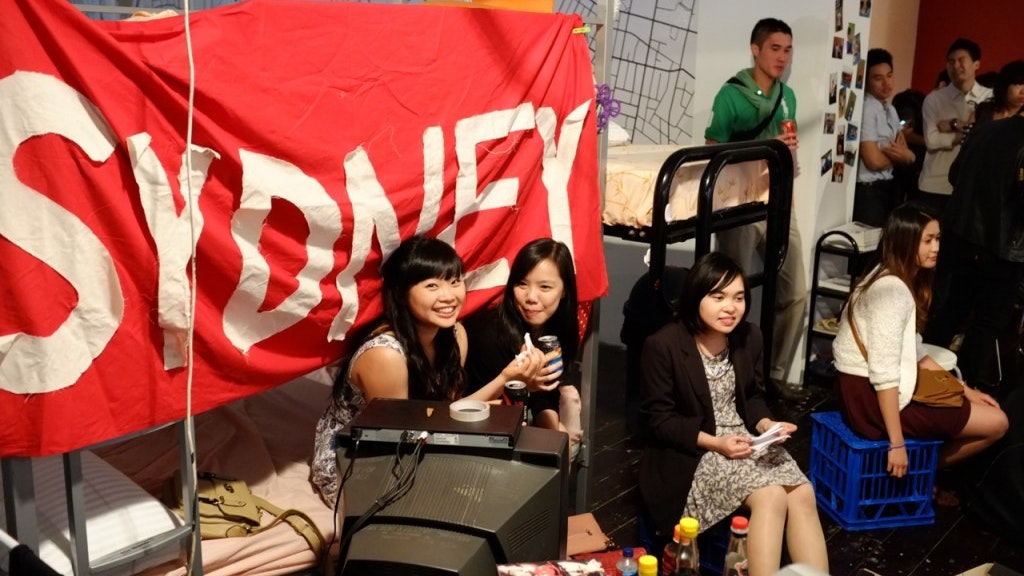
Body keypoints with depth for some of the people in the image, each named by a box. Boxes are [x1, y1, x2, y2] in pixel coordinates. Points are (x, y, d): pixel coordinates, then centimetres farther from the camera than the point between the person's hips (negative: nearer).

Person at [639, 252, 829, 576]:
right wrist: (714, 442, -22)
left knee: (802, 494, -18)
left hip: (744, 436, 6)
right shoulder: (663, 345, -17)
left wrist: (765, 424, -11)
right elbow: (659, 418, -13)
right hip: (691, 451, -6)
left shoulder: (749, 337, 1)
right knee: (771, 496, -26)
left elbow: (754, 397, 12)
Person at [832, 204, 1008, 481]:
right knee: (996, 422, -3)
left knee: (985, 410, 21)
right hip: (872, 397, -10)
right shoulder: (892, 290, -20)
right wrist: (897, 445, -24)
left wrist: (966, 391, 14)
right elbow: (883, 373, -25)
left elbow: (915, 354, 17)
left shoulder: (902, 283, 11)